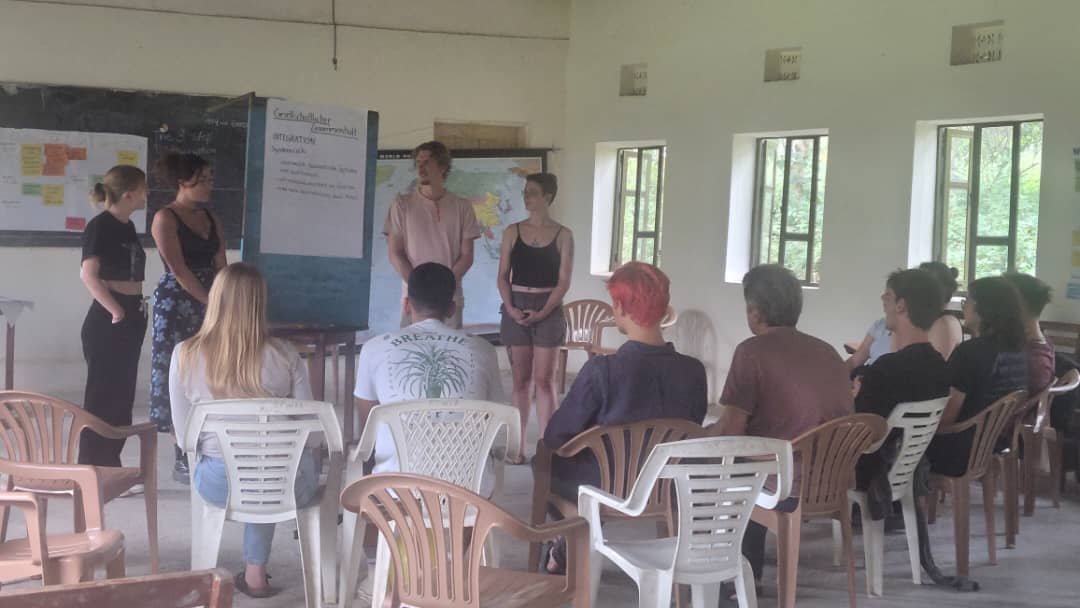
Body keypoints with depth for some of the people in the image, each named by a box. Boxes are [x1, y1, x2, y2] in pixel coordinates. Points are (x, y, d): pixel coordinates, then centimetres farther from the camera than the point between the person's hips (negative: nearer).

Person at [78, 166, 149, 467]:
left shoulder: (127, 226, 13)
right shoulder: (100, 226, -12)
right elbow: (88, 274, -24)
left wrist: (138, 307, 11)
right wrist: (116, 310, -22)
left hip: (131, 318, 9)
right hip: (107, 320, -9)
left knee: (123, 396, 12)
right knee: (102, 396, -4)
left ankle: (110, 466, 21)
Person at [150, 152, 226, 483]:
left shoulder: (211, 219, 14)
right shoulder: (165, 218, -6)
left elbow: (220, 266, 10)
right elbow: (179, 270, -13)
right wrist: (212, 303, -14)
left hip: (209, 305, 6)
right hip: (176, 304, -6)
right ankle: (183, 459, 2)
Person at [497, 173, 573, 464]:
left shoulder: (562, 235, -1)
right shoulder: (512, 232, 7)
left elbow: (564, 281, -3)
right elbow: (503, 276, 6)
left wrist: (542, 312, -13)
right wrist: (510, 308, -9)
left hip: (547, 309, -2)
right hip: (516, 307, 2)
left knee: (543, 380, -2)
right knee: (520, 379, 6)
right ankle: (518, 445, 10)